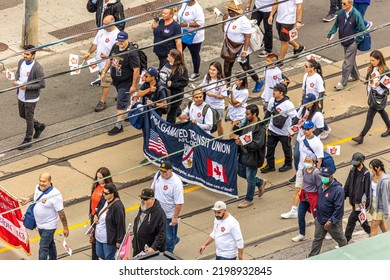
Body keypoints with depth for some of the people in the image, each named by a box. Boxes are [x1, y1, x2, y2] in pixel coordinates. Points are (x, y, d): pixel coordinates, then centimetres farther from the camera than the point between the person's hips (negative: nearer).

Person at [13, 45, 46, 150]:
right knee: (22, 115, 23)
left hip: (30, 98, -8)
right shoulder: (21, 62, -3)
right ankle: (39, 126, 46)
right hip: (21, 95, 8)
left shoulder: (37, 68, -26)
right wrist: (16, 80, -8)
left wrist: (27, 87, -27)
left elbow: (42, 85, -21)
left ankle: (28, 141, 22)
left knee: (29, 118, 6)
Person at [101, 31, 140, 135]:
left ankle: (118, 126, 0)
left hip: (125, 83, -8)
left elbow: (136, 70, -23)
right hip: (116, 80, 8)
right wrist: (104, 72, 12)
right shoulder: (115, 47, -1)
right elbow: (110, 59, 15)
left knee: (121, 104, -5)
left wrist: (134, 85, -21)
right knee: (125, 99, 24)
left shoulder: (131, 53, -25)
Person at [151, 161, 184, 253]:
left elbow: (179, 203, -25)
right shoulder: (158, 175, -10)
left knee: (169, 237, 11)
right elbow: (153, 188, 10)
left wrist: (175, 217, -21)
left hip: (169, 215, -7)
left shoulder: (176, 183, -31)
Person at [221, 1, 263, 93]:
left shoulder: (243, 21, -24)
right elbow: (224, 30, 12)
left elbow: (247, 37, -24)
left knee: (246, 67, 9)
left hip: (240, 48, -7)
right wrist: (224, 21, -8)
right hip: (229, 47, 7)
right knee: (226, 67, 9)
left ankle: (259, 82, 32)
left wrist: (245, 51, -27)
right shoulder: (229, 18, -1)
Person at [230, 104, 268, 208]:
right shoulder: (247, 123, 3)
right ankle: (260, 182, 42)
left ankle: (249, 200, 23)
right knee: (241, 172, 23)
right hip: (243, 154, 9)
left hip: (252, 157, -9)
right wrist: (236, 136, -5)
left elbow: (257, 144, -27)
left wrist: (242, 142, -24)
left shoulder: (260, 128, -22)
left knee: (250, 178, 5)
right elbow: (241, 133, 18)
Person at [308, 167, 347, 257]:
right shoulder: (322, 186, -1)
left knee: (341, 239, 14)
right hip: (320, 219, 7)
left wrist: (331, 221, -24)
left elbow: (339, 208, -26)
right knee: (317, 239, 15)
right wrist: (316, 210, 18)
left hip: (333, 222, -7)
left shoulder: (338, 190, -26)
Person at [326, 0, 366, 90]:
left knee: (347, 63, -2)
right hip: (345, 42, 6)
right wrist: (329, 36, 5)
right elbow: (336, 25, 9)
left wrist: (356, 41, -11)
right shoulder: (341, 12, -4)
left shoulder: (356, 15, -20)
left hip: (352, 43, -6)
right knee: (351, 60, 22)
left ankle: (343, 83, 4)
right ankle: (355, 76, 42)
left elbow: (362, 30, -13)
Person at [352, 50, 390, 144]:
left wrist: (379, 84, -33)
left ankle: (361, 137, 0)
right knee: (381, 111, 25)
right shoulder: (371, 68, 0)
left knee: (370, 116, -4)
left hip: (379, 95, -8)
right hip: (371, 93, 8)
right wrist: (367, 80, -3)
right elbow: (368, 79, 15)